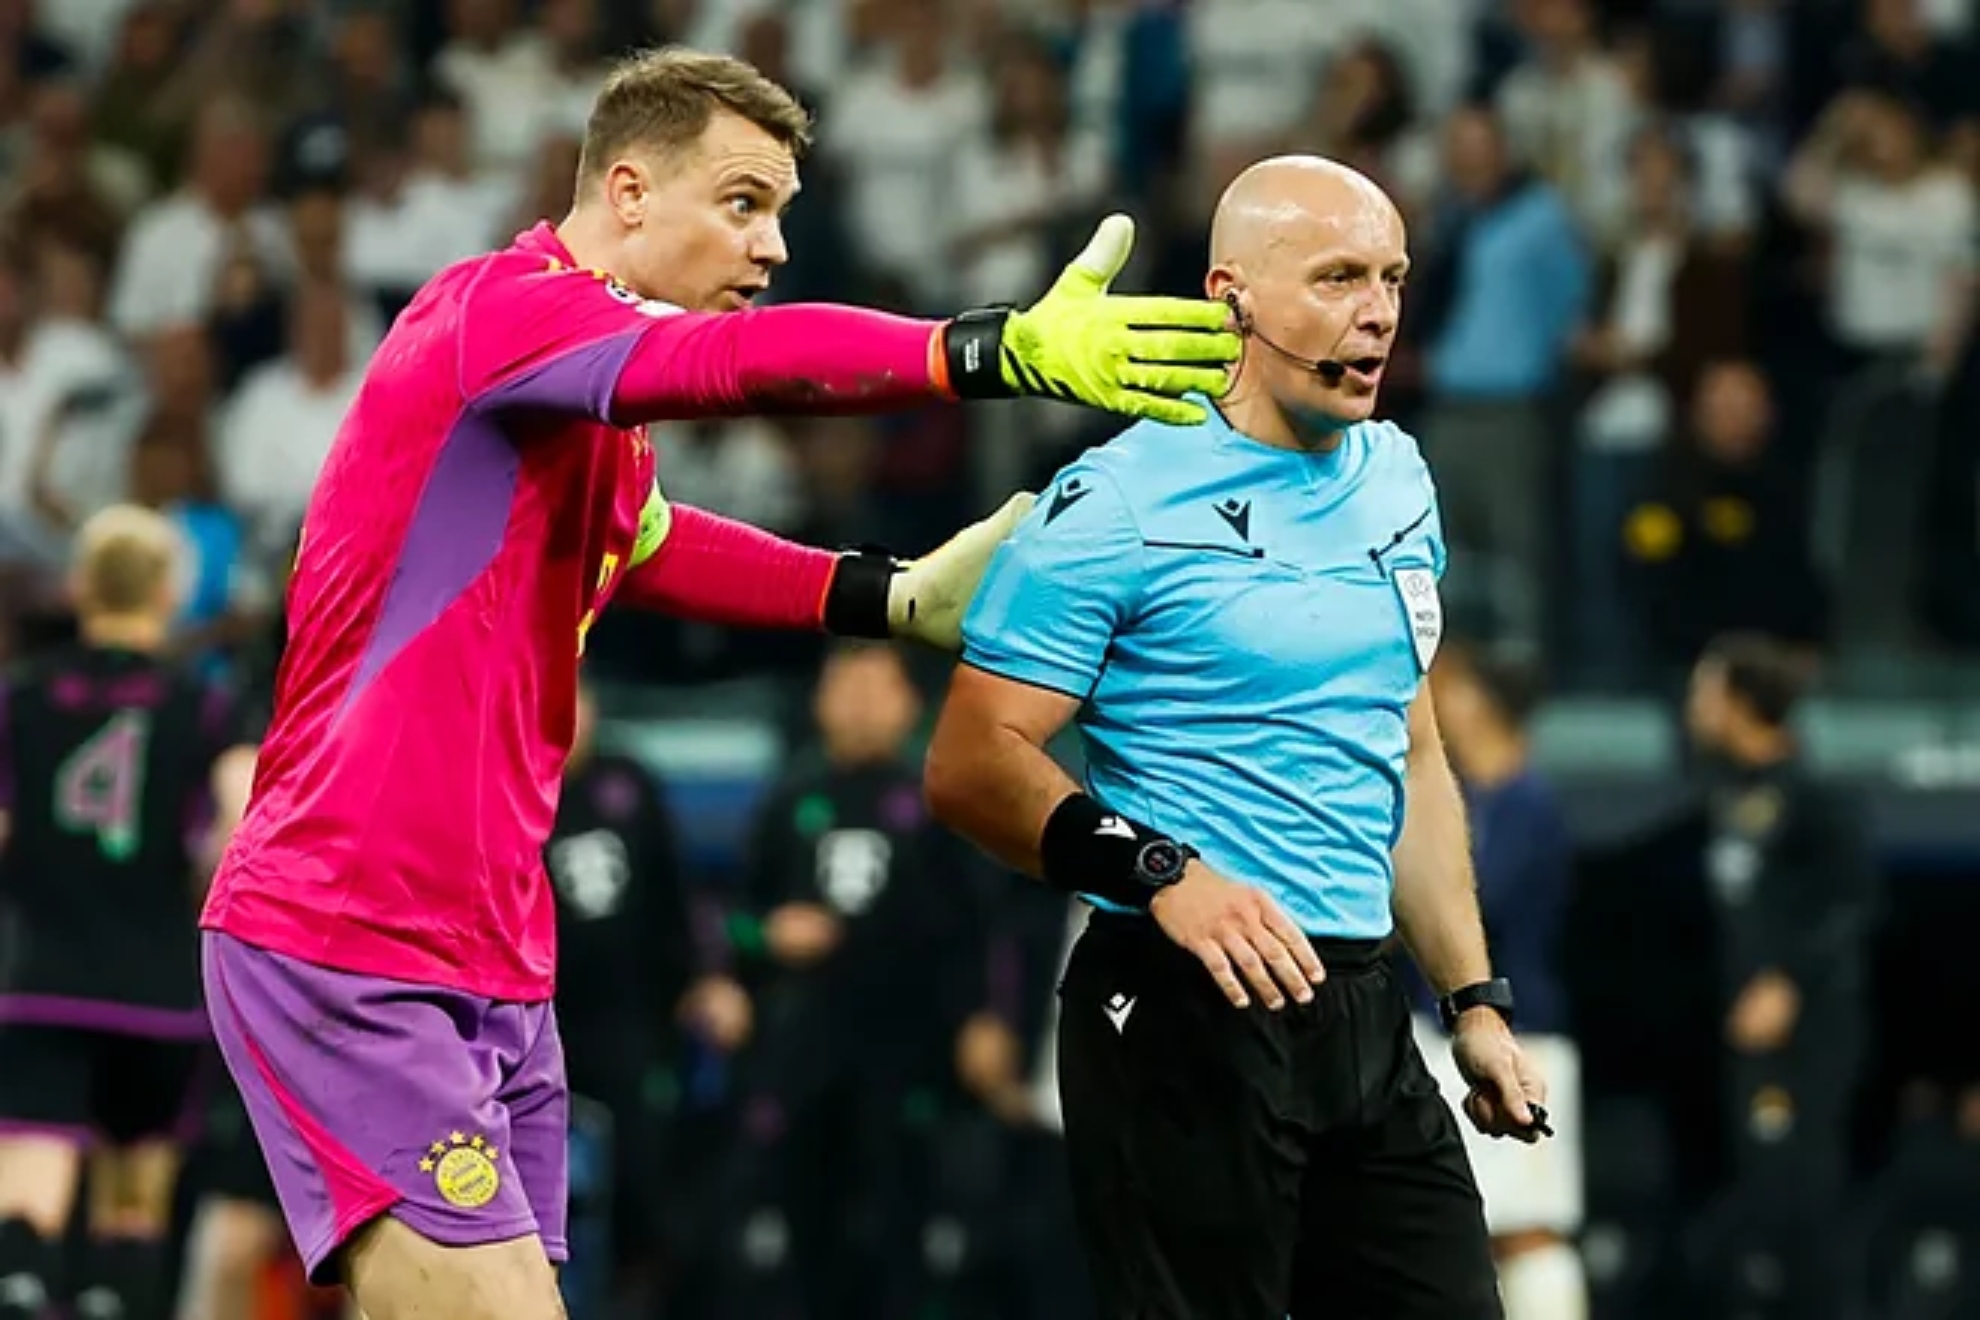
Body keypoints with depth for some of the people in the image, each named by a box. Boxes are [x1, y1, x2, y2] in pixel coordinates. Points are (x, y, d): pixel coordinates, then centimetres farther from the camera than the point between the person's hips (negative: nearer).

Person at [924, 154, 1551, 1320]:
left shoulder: (1398, 481, 13)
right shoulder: (1119, 503, -9)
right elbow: (972, 763, -13)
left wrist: (1475, 1000, 17)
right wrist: (1159, 872, -26)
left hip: (1362, 1012, 7)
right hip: (1188, 1016, -7)